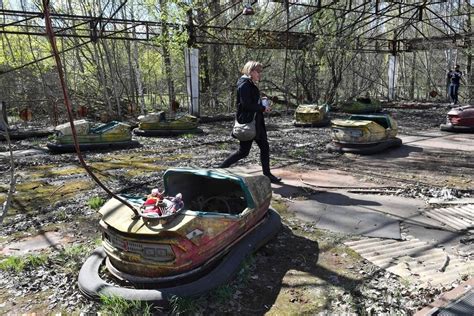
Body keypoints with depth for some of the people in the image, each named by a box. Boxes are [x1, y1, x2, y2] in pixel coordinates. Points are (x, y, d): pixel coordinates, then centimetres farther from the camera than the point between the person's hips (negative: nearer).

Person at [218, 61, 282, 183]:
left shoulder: (250, 85, 14)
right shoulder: (244, 85, -17)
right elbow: (247, 105, -23)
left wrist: (262, 104, 4)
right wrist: (263, 108, -13)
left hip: (255, 122, 10)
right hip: (247, 123, -10)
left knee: (265, 147, 10)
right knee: (243, 151, -2)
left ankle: (267, 174, 20)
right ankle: (220, 169, 11)